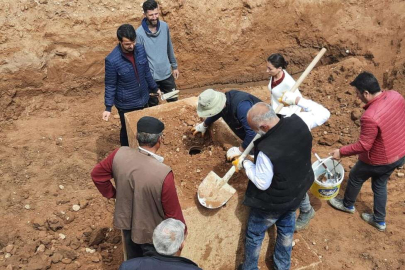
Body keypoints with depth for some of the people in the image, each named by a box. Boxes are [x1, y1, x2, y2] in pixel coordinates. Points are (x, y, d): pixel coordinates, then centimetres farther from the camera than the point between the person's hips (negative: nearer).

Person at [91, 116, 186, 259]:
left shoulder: (120, 154, -22)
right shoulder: (163, 174, -35)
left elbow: (97, 174, -5)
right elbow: (172, 211, -22)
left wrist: (112, 194, 8)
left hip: (126, 221, 5)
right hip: (151, 231, -4)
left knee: (133, 259, 33)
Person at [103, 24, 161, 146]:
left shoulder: (140, 49, -10)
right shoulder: (112, 60, -26)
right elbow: (110, 86, -16)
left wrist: (154, 88, 14)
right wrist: (108, 107, -17)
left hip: (143, 99, 5)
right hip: (126, 104, -5)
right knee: (127, 131, 15)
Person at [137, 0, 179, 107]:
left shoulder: (164, 26, -4)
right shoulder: (139, 33, -18)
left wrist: (174, 66, 14)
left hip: (167, 74, 4)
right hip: (150, 77, -4)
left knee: (174, 102, 18)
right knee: (154, 106, 15)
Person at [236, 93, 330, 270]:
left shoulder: (267, 150, -40)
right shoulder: (299, 122, -23)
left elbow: (262, 183, -24)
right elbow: (323, 114, -2)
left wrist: (246, 164, -10)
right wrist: (297, 100, 1)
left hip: (272, 202, -7)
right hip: (296, 193, 7)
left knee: (254, 235, 20)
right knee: (286, 229, 30)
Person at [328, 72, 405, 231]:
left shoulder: (370, 117, -36)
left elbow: (363, 146, -26)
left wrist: (341, 152, -13)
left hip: (379, 160, -7)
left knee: (355, 177, 21)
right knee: (380, 184, 26)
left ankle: (348, 205, 47)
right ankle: (379, 221, 41)